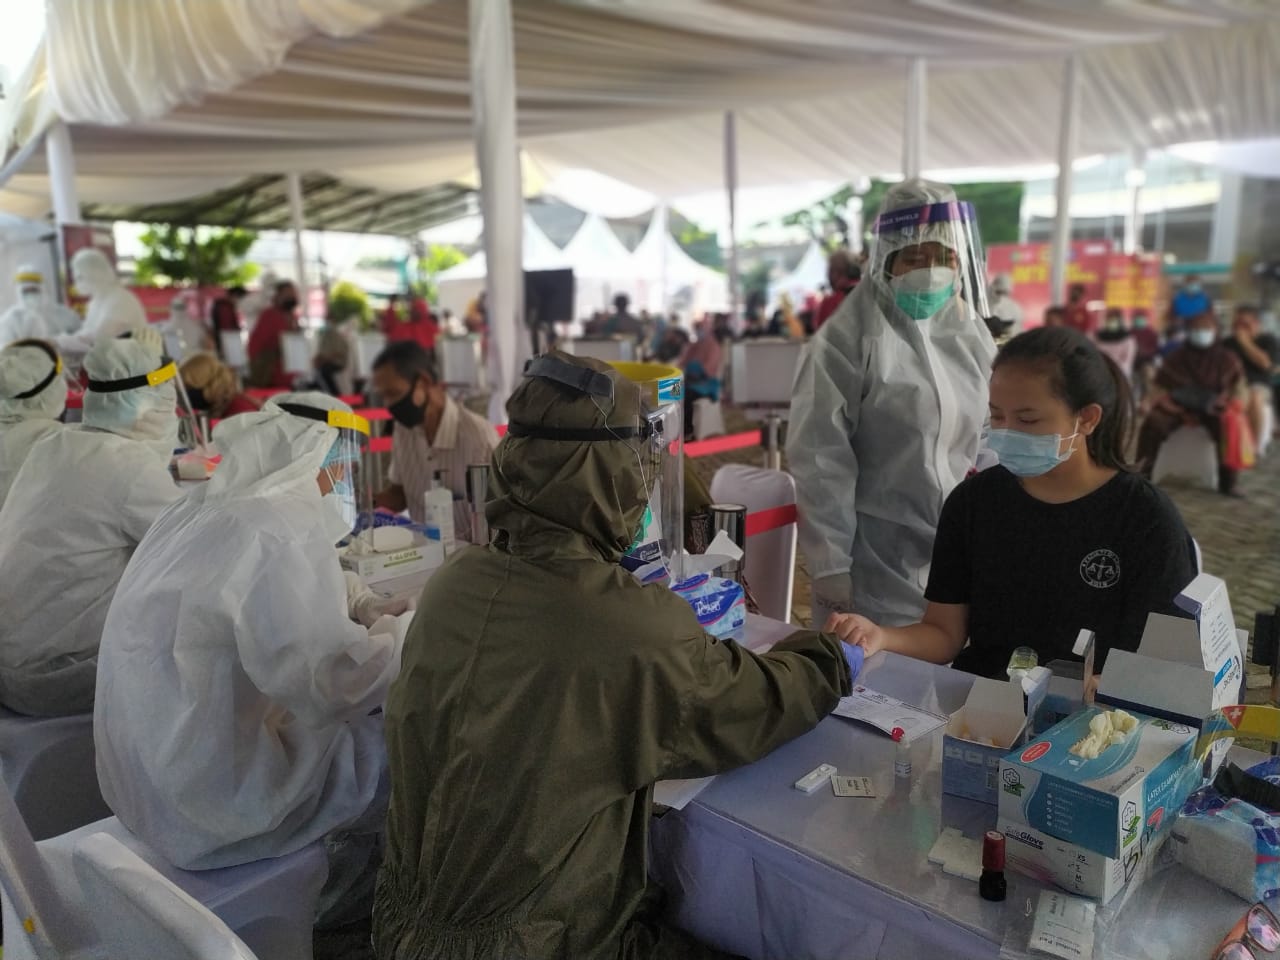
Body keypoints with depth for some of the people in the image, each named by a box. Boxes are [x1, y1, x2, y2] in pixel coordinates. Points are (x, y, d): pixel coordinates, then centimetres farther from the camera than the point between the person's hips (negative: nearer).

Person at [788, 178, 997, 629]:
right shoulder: (846, 340, -14)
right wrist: (830, 565, -15)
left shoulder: (972, 337, 6)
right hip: (876, 562, -6)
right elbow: (821, 459, -15)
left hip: (959, 556, 6)